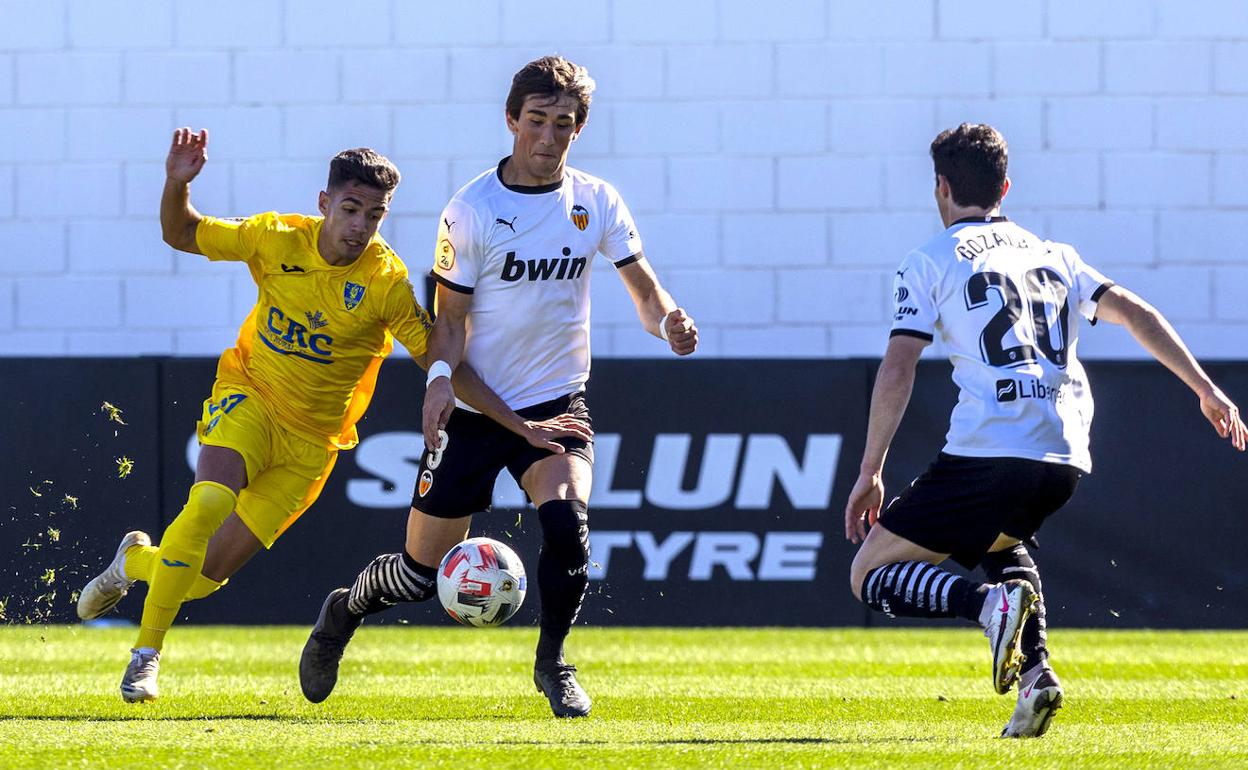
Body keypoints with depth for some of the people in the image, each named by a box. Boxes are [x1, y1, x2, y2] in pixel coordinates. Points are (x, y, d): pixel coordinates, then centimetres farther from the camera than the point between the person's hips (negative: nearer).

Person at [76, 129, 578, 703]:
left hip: (310, 440, 0)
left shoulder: (388, 284, -16)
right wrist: (177, 184, -19)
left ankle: (137, 560, 32)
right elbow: (181, 235, 2)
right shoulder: (279, 240, -10)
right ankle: (146, 653, -16)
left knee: (208, 573, -3)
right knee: (208, 504, -30)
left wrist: (519, 427, -19)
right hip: (248, 398, 0)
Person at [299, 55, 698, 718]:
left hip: (556, 403, 2)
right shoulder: (472, 210, -9)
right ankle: (344, 612, 37)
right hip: (474, 410, -1)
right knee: (422, 571, 2)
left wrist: (667, 320, -22)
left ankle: (552, 663, -5)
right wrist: (441, 378, -25)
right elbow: (450, 317, -5)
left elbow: (643, 289, 1)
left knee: (566, 516, -28)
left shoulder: (595, 203, -1)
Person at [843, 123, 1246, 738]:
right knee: (998, 539, 37)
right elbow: (1136, 314, 13)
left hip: (987, 452, -6)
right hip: (1066, 457, 6)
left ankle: (992, 603, -23)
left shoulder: (929, 262, 7)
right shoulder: (1053, 255, 23)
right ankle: (1035, 676, 14)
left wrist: (869, 473, 3)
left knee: (871, 576, 4)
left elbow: (896, 371, -2)